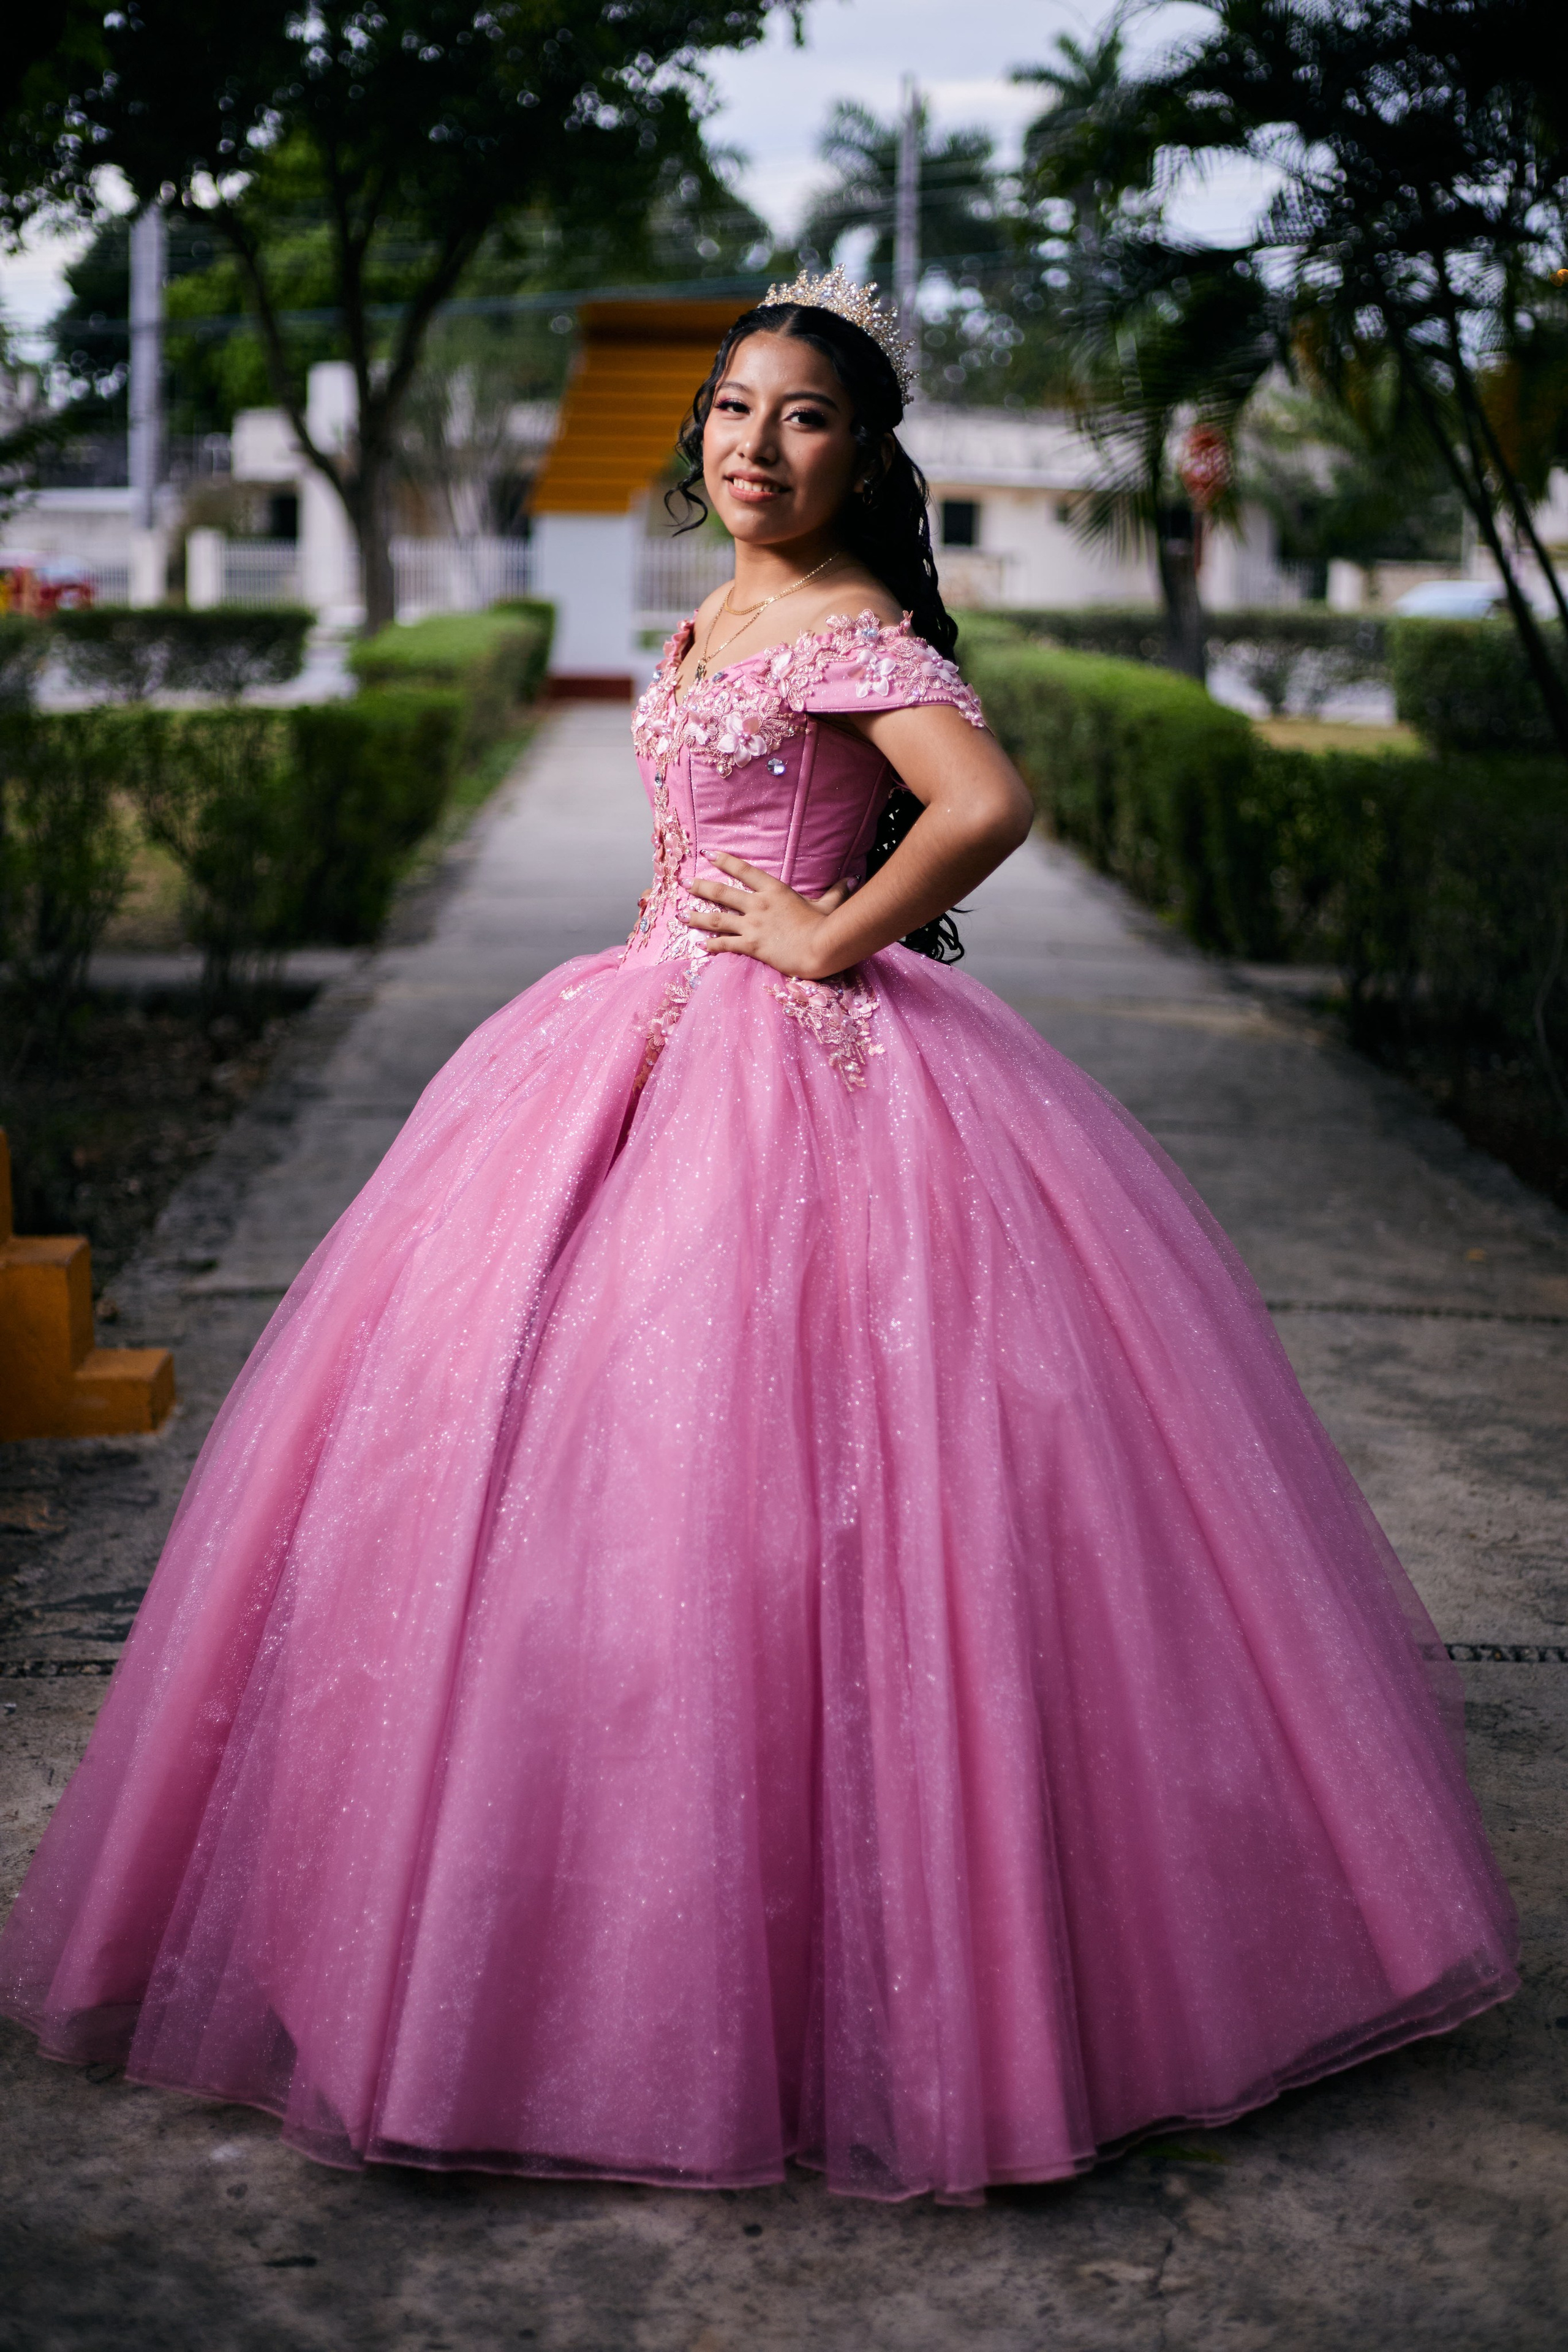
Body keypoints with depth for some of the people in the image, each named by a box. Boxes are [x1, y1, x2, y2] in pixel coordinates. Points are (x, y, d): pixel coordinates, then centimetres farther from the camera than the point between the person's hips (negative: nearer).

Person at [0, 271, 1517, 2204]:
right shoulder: (720, 619, 16)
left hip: (798, 1069, -9)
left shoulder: (849, 626, -12)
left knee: (769, 1499, -10)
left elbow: (986, 804, -28)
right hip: (654, 1050, 10)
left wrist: (830, 936, -18)